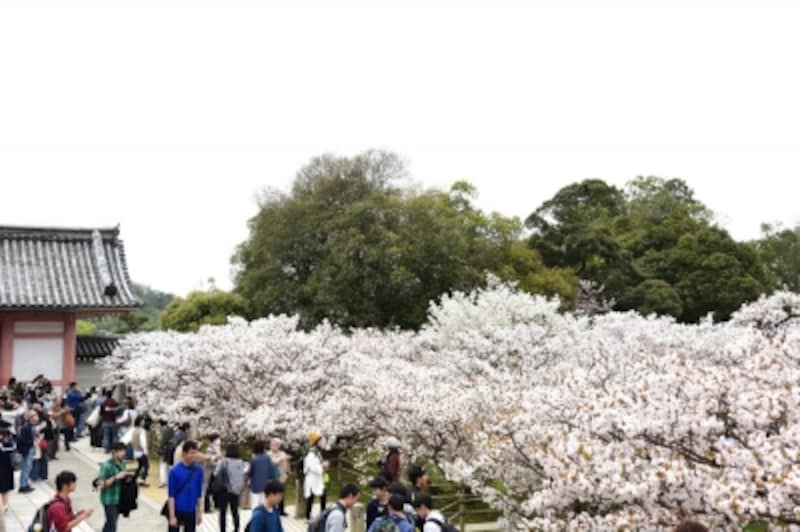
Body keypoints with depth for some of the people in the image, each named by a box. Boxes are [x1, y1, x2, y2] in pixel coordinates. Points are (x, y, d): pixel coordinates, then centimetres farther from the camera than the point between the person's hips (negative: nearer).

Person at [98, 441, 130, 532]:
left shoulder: (122, 462, 0)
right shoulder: (106, 465, -21)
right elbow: (101, 484, -21)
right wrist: (116, 477, -27)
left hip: (119, 498, 7)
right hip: (109, 499, -7)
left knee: (110, 522, 20)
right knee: (111, 524, -4)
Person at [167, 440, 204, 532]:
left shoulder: (199, 470, -2)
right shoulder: (174, 471, -13)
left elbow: (199, 494, 6)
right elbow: (171, 495, -11)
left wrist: (199, 513, 7)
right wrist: (172, 516, -12)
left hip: (191, 512, 3)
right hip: (177, 511, -3)